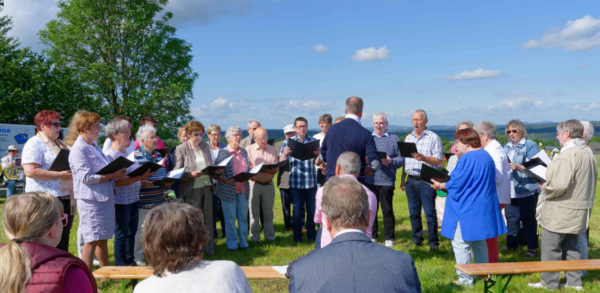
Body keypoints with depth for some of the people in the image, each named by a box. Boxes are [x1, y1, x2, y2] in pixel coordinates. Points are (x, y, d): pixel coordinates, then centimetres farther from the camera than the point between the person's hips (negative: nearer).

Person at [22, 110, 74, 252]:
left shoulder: (60, 144, 19)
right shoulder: (35, 144, -8)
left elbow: (69, 165, 28)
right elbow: (30, 171, -19)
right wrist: (59, 175, -22)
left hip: (65, 197, 8)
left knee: (63, 239, 13)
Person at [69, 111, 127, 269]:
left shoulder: (94, 146, 17)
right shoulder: (79, 149, -12)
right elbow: (87, 178, -20)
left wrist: (117, 173, 5)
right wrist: (113, 176, -18)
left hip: (105, 198, 9)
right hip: (91, 201, -9)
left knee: (103, 238, 15)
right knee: (91, 240, -4)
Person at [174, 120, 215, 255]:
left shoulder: (205, 146, 11)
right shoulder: (181, 149, -4)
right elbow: (177, 172, -5)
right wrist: (191, 174, -21)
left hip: (207, 186, 5)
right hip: (192, 188, -5)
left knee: (208, 217, 9)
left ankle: (209, 247, 20)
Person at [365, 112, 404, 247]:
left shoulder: (394, 139, 7)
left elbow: (401, 159, 2)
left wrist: (390, 162, -16)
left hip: (386, 181, -2)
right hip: (369, 180, 2)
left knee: (387, 210, 3)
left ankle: (389, 238, 15)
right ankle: (372, 236, 19)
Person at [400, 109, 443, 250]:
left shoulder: (433, 137, -2)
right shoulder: (408, 138, 15)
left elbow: (438, 160, -8)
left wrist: (423, 158, -25)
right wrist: (402, 179, 14)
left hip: (426, 180, -5)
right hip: (411, 180, 5)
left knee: (430, 213, -4)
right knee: (414, 212, 9)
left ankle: (433, 242, 6)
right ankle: (416, 240, 20)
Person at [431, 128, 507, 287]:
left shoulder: (467, 158, -18)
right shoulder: (486, 156, 12)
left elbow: (457, 184, -17)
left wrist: (441, 186, -1)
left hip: (467, 210, -10)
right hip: (483, 210, 10)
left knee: (460, 243, -2)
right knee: (479, 242, 19)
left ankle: (465, 279, 2)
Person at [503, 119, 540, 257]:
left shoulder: (531, 145, -2)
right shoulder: (506, 147, 19)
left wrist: (518, 167, -26)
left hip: (526, 190, -6)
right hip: (510, 190, 6)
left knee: (528, 219, 0)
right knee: (511, 218, 9)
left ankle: (532, 248, 9)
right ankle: (511, 246, 19)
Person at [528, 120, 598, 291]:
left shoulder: (568, 154, -20)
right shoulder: (588, 155, 12)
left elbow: (559, 185, -29)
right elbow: (586, 184, 19)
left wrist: (544, 187, -10)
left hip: (559, 214, -9)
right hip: (579, 213, 9)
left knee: (551, 249, 3)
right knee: (572, 247, 18)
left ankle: (549, 283, 12)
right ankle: (574, 282, 26)